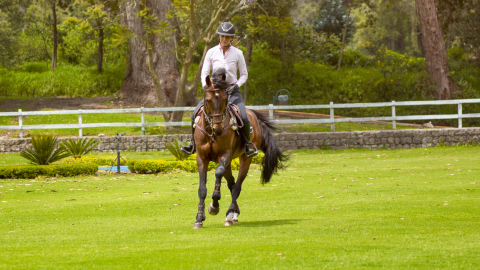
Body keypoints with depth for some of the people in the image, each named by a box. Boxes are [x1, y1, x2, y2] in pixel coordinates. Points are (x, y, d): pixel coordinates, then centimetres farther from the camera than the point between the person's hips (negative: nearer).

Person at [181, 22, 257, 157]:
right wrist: (205, 87, -12)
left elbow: (244, 75, 4)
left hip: (232, 90, -2)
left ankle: (248, 144, 1)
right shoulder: (211, 52, 1)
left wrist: (236, 86, -13)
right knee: (196, 114, -15)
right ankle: (193, 142, 6)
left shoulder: (238, 53, -2)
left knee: (243, 117, -23)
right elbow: (204, 72, 4)